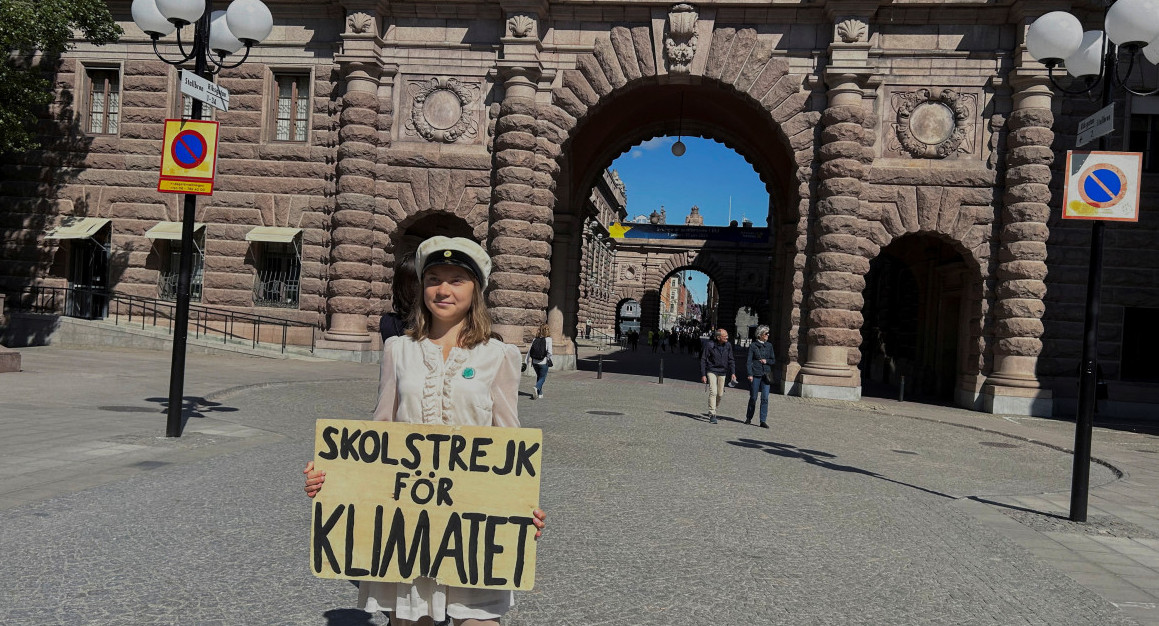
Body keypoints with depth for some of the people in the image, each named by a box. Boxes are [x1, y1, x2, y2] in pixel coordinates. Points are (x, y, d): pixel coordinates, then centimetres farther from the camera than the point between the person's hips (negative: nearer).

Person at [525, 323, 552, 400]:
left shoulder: (534, 339, 2)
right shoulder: (548, 339, -9)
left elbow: (529, 350, 2)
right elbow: (549, 352, -13)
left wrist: (526, 361, 7)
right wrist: (549, 361, 2)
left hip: (535, 362, 4)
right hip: (543, 362, -4)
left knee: (538, 376, 21)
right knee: (542, 378, 7)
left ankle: (540, 393, 26)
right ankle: (536, 388, -20)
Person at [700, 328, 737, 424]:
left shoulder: (728, 346, -1)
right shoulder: (710, 346, -12)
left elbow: (731, 360, 8)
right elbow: (703, 360, -6)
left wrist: (733, 373, -1)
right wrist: (703, 375, -9)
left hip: (722, 373, 4)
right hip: (712, 371, -4)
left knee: (720, 394, 8)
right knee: (713, 392, -15)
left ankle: (713, 409, 32)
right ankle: (712, 415, -12)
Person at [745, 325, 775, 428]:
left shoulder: (769, 345, 10)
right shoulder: (753, 346, -2)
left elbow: (774, 360, 16)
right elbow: (749, 361, -4)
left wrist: (766, 361, -5)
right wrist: (750, 374, -12)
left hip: (766, 374, 3)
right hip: (755, 374, -3)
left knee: (765, 398, -4)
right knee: (753, 397, 5)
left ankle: (763, 421, -1)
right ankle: (749, 418, 22)